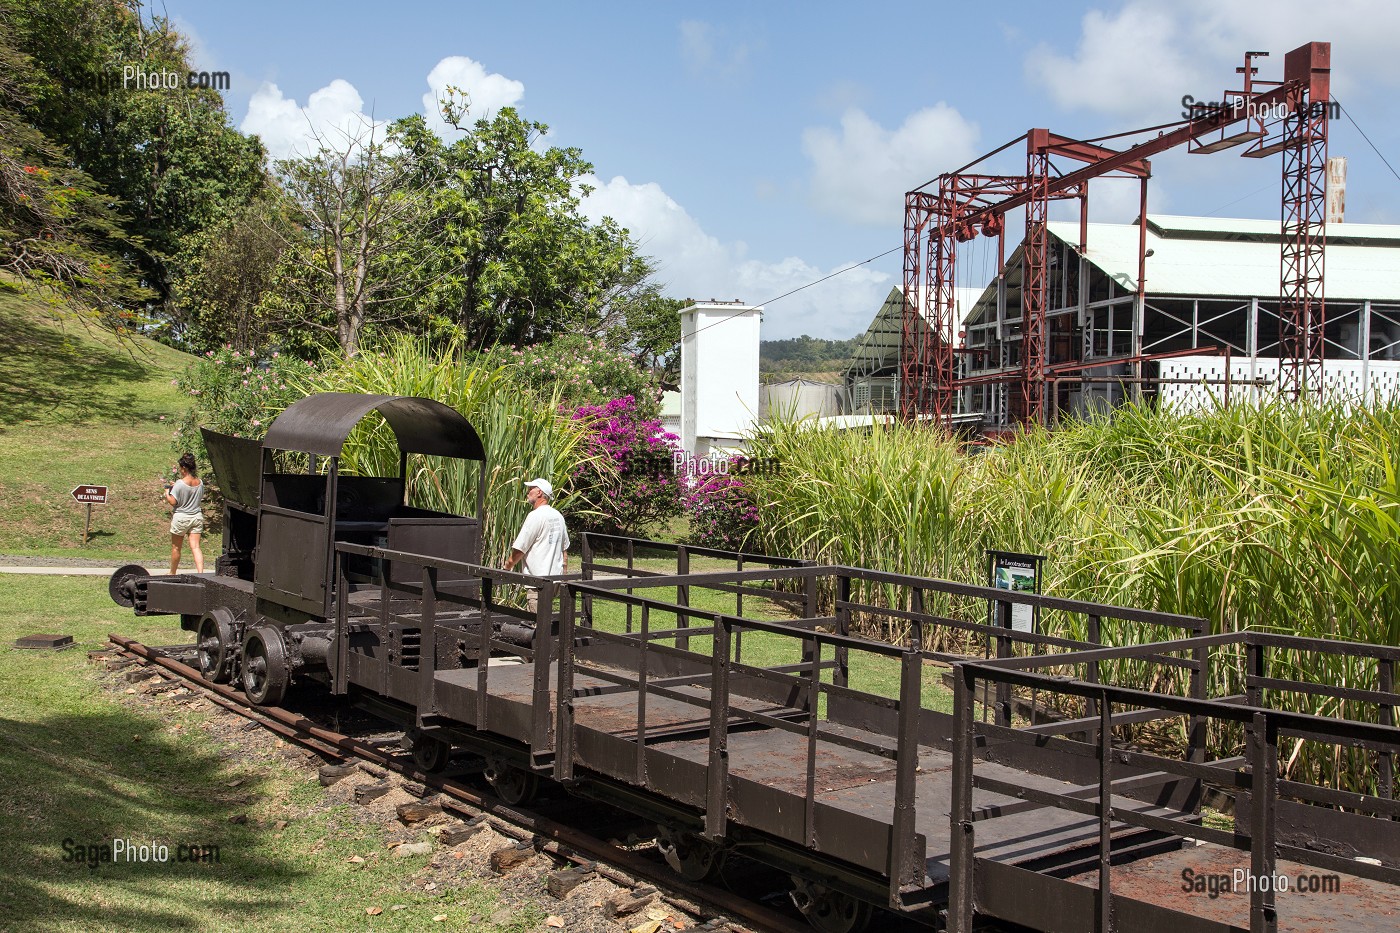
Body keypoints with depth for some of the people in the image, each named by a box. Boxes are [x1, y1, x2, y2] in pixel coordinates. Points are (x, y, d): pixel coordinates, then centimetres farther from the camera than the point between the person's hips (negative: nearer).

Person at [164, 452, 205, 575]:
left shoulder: (180, 484, -17)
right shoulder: (200, 482, 0)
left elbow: (173, 502, -17)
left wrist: (167, 493, 4)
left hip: (181, 517, -4)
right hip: (196, 516, 4)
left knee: (175, 547, 14)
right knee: (195, 547, -1)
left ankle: (172, 573, 29)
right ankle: (200, 572, -18)